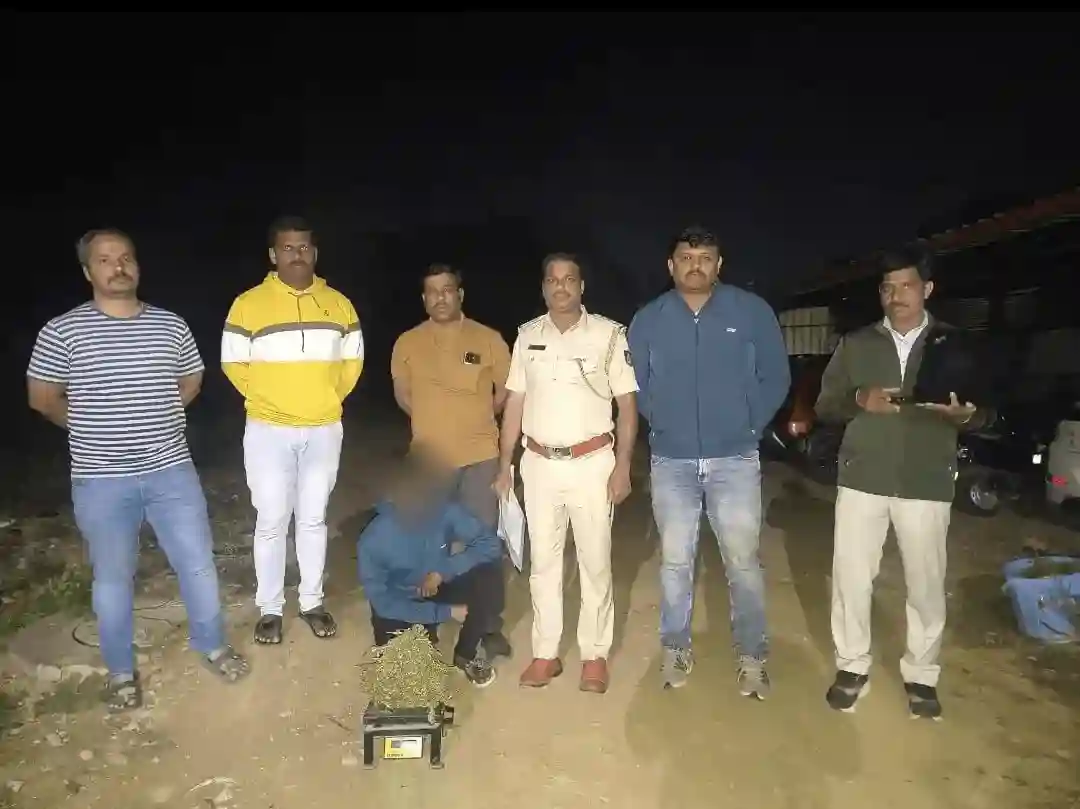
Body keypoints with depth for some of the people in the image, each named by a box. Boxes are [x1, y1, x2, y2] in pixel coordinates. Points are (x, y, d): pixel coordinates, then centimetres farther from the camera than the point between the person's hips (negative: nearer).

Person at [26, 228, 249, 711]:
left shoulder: (172, 326, 2)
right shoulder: (62, 331, -6)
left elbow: (191, 383, 16)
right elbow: (42, 398, 3)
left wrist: (154, 419, 11)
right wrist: (94, 431, 9)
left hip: (171, 471, 2)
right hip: (101, 481, -2)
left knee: (198, 564, 9)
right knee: (112, 577, 13)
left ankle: (212, 646, 31)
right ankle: (121, 671, 32)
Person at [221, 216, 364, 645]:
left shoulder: (339, 304, 3)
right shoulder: (249, 304, -6)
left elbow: (353, 359, 11)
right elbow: (233, 362, 0)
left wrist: (327, 398, 6)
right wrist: (265, 400, 3)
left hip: (324, 431, 2)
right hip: (269, 431, -2)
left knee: (313, 519, 12)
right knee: (271, 522, 6)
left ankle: (312, 602, 26)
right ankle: (270, 608, 22)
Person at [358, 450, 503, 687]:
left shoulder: (444, 510, -23)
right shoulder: (373, 540, -28)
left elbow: (490, 543, -19)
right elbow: (382, 603, -22)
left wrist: (443, 571, -29)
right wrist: (446, 612, -23)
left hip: (437, 587, 2)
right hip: (399, 605, -2)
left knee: (489, 570, -24)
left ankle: (467, 654, -1)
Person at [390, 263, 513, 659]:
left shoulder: (489, 340, -6)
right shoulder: (408, 343, -1)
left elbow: (506, 389, 7)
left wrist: (476, 419, 8)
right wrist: (434, 421, 10)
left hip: (480, 457, -1)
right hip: (428, 459, 2)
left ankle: (491, 626, 22)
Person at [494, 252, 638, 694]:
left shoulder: (609, 334, -4)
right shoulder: (527, 336, 5)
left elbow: (627, 403, -3)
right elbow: (514, 404, 8)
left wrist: (622, 466, -10)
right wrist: (503, 467, 5)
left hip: (591, 462, -3)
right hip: (539, 463, 3)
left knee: (595, 561, 7)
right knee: (542, 560, 10)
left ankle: (595, 653, 22)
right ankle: (545, 653, 24)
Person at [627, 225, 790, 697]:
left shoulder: (752, 311, -1)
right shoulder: (647, 320, 3)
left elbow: (776, 377, 3)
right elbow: (637, 385, 12)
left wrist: (749, 428, 0)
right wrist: (663, 425, 7)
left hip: (735, 460, -1)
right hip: (671, 462, 2)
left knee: (743, 562, 4)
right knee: (675, 561, 10)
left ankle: (752, 655, 21)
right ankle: (675, 648, 26)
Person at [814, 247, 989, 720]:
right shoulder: (855, 344, 8)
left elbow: (986, 413, 9)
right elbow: (824, 406, 7)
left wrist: (967, 414, -15)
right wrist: (859, 399, -14)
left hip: (927, 485, 0)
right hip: (862, 480, 1)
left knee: (927, 586, 6)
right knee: (851, 578, 3)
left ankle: (921, 675, 26)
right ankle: (852, 666, 21)